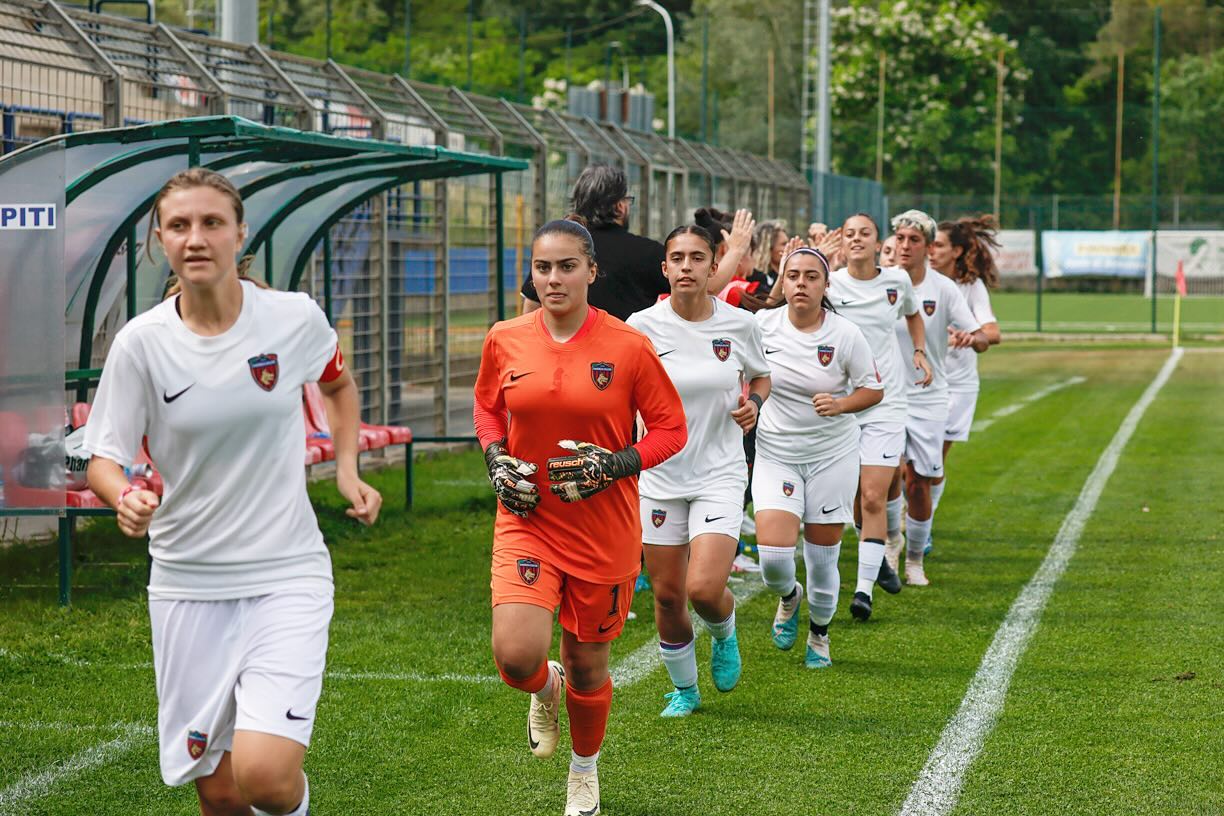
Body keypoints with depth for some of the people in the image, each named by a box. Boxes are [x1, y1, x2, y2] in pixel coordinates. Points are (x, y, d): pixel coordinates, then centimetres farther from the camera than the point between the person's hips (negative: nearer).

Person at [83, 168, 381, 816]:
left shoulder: (295, 318, -4)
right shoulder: (140, 343, -6)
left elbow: (338, 382, 19)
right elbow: (102, 458, -2)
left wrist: (347, 468, 7)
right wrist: (124, 497, -24)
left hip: (287, 575, -1)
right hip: (187, 586, 1)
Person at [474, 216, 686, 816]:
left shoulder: (628, 346, -9)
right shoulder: (505, 340, -2)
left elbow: (671, 428, -2)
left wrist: (615, 464, -18)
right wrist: (497, 460, -2)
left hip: (603, 528, -1)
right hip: (527, 518, 1)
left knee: (587, 664, 10)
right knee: (515, 655, -19)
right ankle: (546, 690, 21)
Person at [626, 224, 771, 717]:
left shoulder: (740, 324, -3)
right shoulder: (643, 326, -7)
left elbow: (760, 377, 16)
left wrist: (753, 404, -5)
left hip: (720, 473, -1)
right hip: (660, 474, 1)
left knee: (704, 589, -16)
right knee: (668, 596, 6)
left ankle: (724, 634, 20)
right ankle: (683, 689, 30)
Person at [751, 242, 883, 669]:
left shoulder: (846, 334, -10)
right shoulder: (763, 324, -7)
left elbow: (873, 389, -3)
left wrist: (841, 404, -19)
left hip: (832, 456, -1)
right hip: (775, 454, 1)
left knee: (823, 559, 5)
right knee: (773, 557, -12)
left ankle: (819, 637, 32)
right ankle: (788, 597, 25)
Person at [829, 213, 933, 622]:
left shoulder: (897, 280, 3)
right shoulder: (830, 284, -5)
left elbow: (913, 315, 24)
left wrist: (919, 352, 10)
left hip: (885, 402, 0)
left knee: (873, 497, -10)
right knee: (855, 496, 11)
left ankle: (864, 588, -8)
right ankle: (879, 557, 37)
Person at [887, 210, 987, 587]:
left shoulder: (943, 289, -3)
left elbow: (981, 339, -4)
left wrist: (970, 337, -27)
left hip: (927, 396, 0)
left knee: (918, 483, 1)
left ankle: (915, 559, 19)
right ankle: (891, 538, 9)